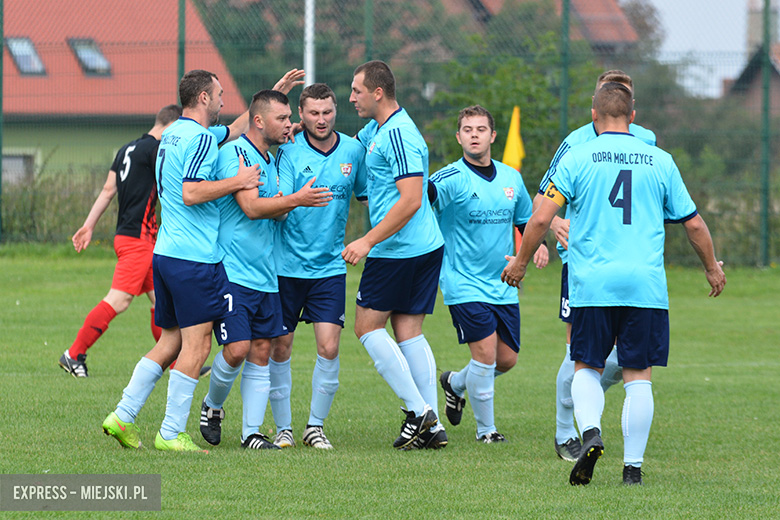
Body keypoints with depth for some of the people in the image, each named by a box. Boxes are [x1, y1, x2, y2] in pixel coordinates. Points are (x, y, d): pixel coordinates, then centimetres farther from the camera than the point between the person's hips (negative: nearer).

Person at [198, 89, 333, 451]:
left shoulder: (271, 160, 16)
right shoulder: (234, 153, -11)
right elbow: (251, 206, -20)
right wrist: (297, 199, -23)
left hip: (265, 276, 8)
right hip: (231, 271, -8)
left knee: (261, 353, 4)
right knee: (237, 350, -12)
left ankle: (251, 432, 7)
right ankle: (212, 407, 15)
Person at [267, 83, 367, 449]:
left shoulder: (353, 150, 1)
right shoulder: (290, 152, -9)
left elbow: (367, 194, 16)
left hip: (330, 265, 2)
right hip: (287, 264, -2)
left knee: (329, 347, -7)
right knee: (280, 348, 3)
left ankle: (316, 426, 8)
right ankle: (283, 428, 16)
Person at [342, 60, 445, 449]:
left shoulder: (399, 134, -17)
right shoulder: (375, 129, 14)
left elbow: (411, 200, -24)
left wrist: (368, 241, -23)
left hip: (399, 251, -9)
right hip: (427, 245, 9)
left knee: (368, 326, 0)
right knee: (409, 332, 8)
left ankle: (418, 408, -4)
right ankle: (433, 426, 4)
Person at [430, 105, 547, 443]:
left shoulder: (511, 178, 8)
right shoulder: (453, 178, -12)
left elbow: (526, 220, 22)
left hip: (503, 285, 6)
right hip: (464, 284, -6)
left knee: (507, 359, 7)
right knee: (486, 353, -14)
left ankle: (455, 384, 37)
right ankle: (485, 429, 5)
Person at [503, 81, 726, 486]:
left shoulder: (577, 158, 1)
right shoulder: (660, 161, 7)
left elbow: (542, 217, -4)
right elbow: (693, 223, 13)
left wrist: (521, 261, 11)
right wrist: (712, 267, 28)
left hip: (591, 285, -1)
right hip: (646, 284, 1)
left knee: (586, 368, 12)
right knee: (638, 376, 5)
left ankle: (590, 432, -14)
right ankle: (633, 465, 2)